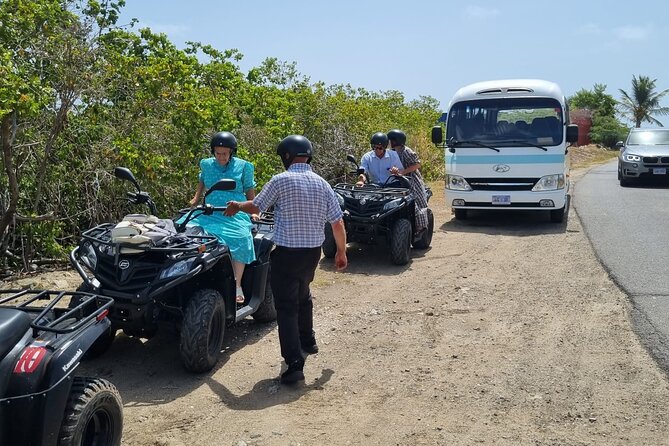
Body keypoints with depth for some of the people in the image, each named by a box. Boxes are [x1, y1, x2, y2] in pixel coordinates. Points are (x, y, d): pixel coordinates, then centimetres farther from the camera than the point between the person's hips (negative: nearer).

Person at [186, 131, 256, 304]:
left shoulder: (243, 166, 6)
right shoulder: (207, 165, 13)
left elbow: (249, 190, 13)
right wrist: (196, 199, 18)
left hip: (235, 214, -3)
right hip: (210, 212, 3)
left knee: (240, 239, -33)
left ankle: (237, 285, -26)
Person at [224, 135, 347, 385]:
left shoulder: (280, 181, -12)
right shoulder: (322, 184, 3)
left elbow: (256, 207, 1)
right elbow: (337, 222, 4)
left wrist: (237, 206, 21)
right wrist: (341, 251, 16)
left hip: (286, 252, -6)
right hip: (313, 251, 6)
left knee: (286, 307, -2)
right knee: (303, 296, 28)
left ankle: (295, 364, -9)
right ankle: (307, 341, 45)